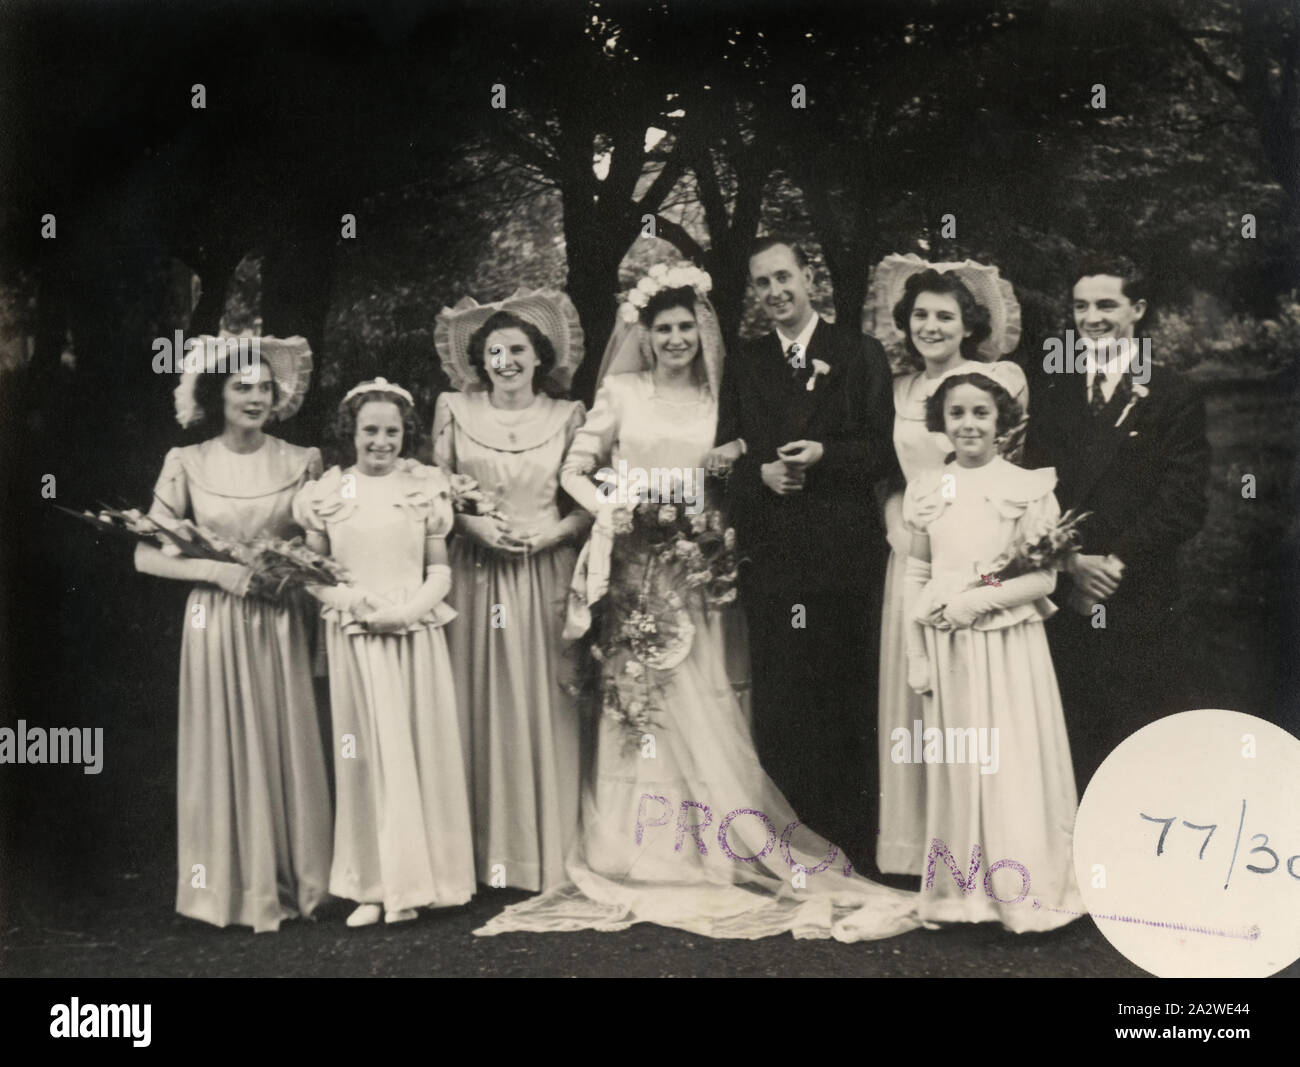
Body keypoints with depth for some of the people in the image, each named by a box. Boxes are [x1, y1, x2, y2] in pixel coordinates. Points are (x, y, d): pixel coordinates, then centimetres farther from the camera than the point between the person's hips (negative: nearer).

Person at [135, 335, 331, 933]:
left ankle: (288, 880, 18)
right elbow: (146, 555, -3)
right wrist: (217, 570, -14)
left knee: (285, 745, 5)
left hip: (280, 626, 1)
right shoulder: (188, 464, -2)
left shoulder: (301, 462, 2)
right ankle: (235, 886, 15)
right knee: (226, 748, 3)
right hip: (216, 620, -1)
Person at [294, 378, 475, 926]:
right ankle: (375, 885, 8)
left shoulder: (425, 487, 4)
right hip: (354, 639, 0)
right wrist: (351, 598, -12)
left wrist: (410, 609, -13)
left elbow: (440, 570, 4)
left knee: (421, 750, 2)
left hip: (416, 635, 0)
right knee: (366, 753, 2)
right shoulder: (326, 493, 4)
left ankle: (414, 881, 11)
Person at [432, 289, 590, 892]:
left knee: (545, 706, 0)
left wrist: (556, 531, -12)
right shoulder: (455, 411, 6)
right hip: (475, 574, 1)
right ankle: (483, 850, 10)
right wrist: (473, 524, -9)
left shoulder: (568, 417, 5)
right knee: (477, 704, 1)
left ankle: (546, 851, 10)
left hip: (547, 574, 0)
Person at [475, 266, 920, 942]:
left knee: (697, 707, -3)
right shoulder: (621, 392, 5)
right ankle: (643, 860, 8)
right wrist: (615, 511, -11)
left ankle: (709, 853, 5)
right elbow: (574, 471, 4)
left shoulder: (718, 401, 9)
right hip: (632, 571, -1)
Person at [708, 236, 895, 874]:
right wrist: (761, 473, -10)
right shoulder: (744, 367, 15)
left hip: (846, 554, -2)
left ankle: (852, 846, 13)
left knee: (848, 700, 3)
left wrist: (824, 454, -15)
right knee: (777, 708, 3)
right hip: (770, 554, 2)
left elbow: (884, 454, 0)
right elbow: (727, 461, 11)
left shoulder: (861, 356, 6)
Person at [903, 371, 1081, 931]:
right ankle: (964, 890, 16)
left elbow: (1043, 577, -5)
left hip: (1009, 648, -3)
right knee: (956, 766, 7)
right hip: (946, 650, 3)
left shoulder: (1029, 487, -2)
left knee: (1012, 764, 0)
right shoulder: (926, 490, 7)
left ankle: (1019, 892, 11)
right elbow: (916, 576, 9)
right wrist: (917, 657, 3)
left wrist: (973, 602, -15)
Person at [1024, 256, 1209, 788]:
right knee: (1073, 742, 6)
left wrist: (1116, 563, -12)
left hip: (1137, 603, -3)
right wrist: (1071, 560, -8)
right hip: (1063, 599, 3)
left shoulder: (1174, 397, 1)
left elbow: (1184, 504, -5)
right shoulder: (1053, 390, 12)